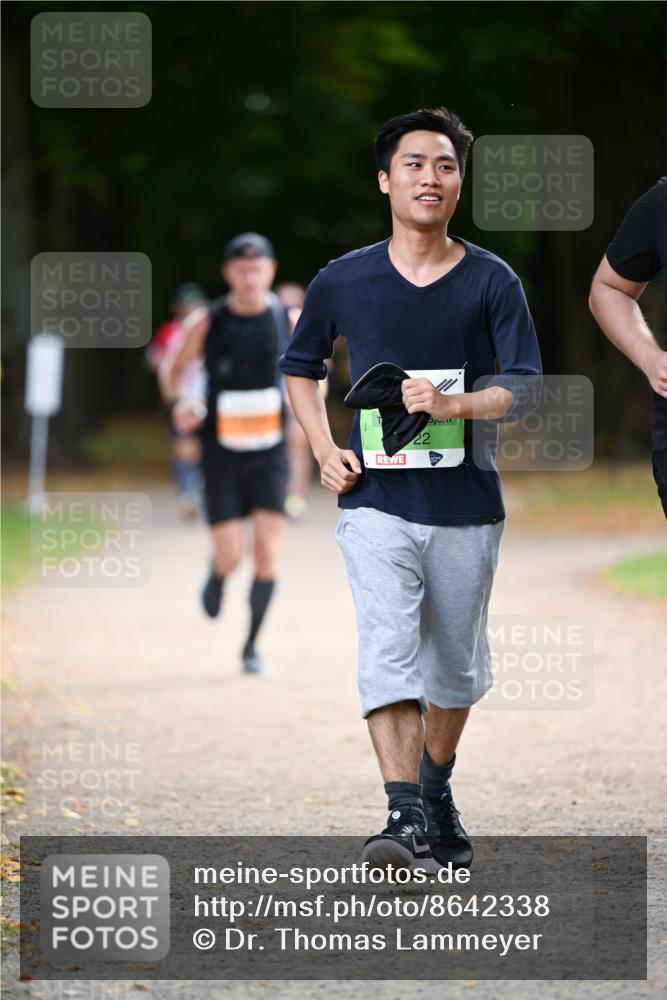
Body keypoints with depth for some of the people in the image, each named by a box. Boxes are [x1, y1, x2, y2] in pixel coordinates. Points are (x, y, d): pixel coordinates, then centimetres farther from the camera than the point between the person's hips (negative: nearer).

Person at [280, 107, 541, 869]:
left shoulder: (491, 281, 1)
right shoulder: (342, 282, 3)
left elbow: (528, 388, -4)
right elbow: (299, 367, 18)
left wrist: (451, 405, -21)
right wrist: (324, 450, 4)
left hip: (467, 505, 1)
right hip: (377, 501, -1)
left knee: (454, 667, 13)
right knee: (388, 650, -19)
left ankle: (436, 794, 36)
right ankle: (403, 815, -25)